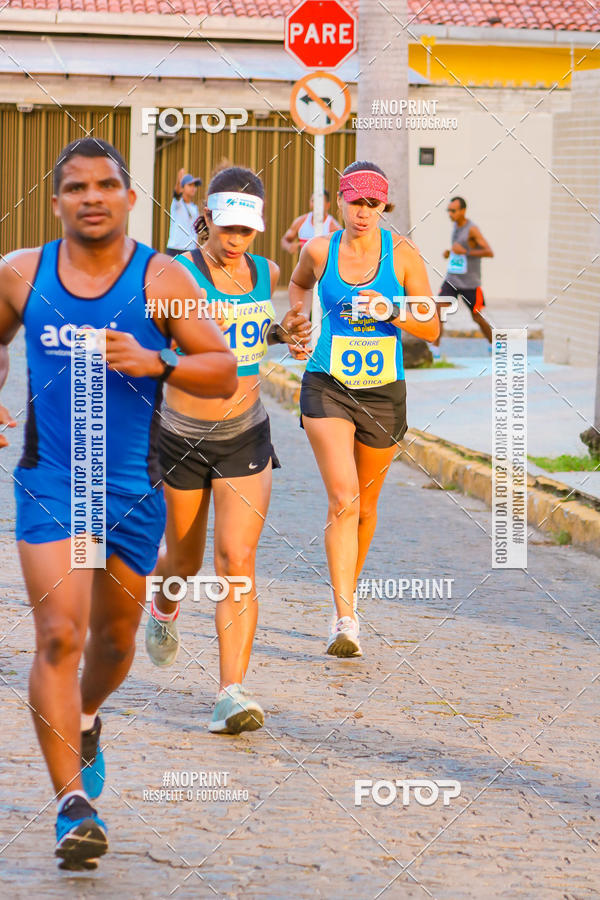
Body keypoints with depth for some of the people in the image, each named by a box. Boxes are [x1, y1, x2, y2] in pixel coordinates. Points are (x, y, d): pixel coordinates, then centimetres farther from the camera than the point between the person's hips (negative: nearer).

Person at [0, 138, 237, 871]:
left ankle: (85, 719, 51)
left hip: (133, 489, 1)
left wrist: (155, 362, -23)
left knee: (114, 639, 16)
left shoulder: (162, 281, -5)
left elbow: (225, 374, -6)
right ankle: (73, 805, -15)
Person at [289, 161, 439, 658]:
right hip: (327, 388, -1)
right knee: (343, 500, -17)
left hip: (383, 392, 1)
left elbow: (432, 329, -1)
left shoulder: (404, 255, -5)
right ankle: (345, 619, -20)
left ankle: (349, 592, 41)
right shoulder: (319, 250, -1)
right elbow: (298, 283, 24)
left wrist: (391, 311, -18)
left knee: (365, 504, 15)